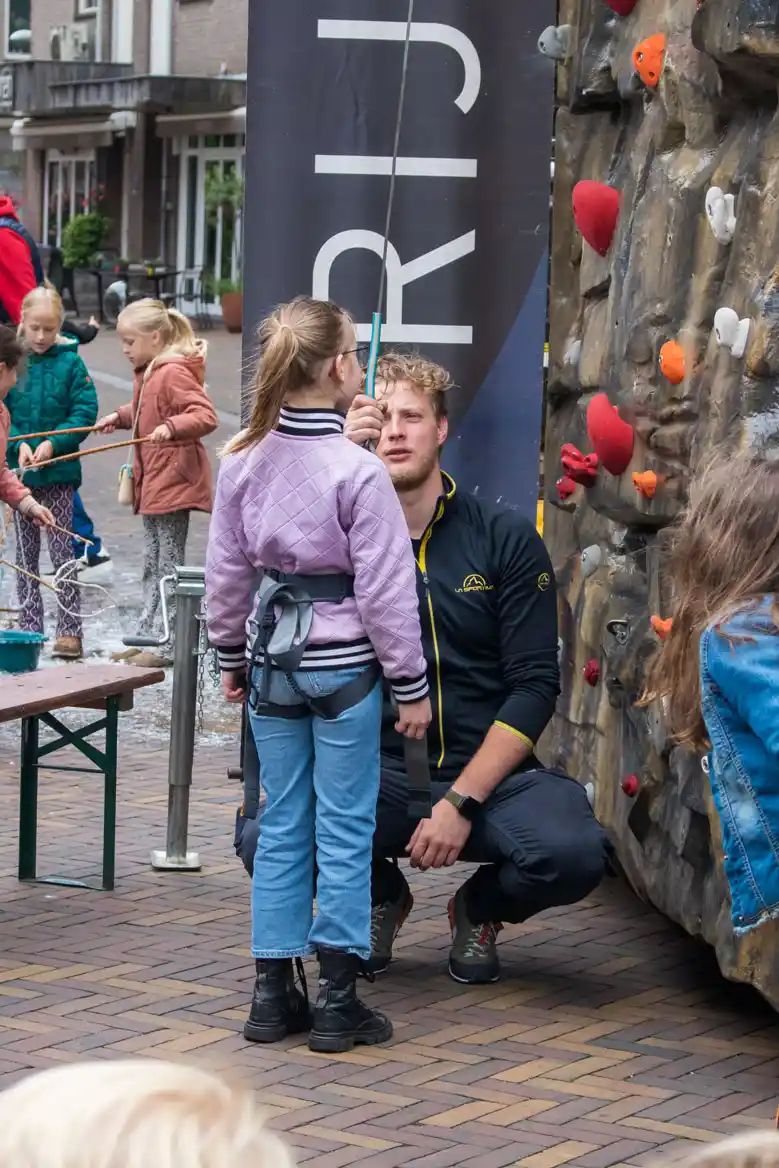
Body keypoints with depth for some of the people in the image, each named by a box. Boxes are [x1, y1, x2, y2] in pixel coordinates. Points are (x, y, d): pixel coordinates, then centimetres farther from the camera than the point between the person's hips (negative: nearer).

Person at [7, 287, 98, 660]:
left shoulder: (70, 363, -6)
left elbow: (85, 412, -7)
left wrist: (53, 443, -18)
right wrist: (19, 446, -16)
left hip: (59, 471, -3)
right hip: (18, 470, 3)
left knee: (62, 552, -2)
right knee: (25, 552, 10)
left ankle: (70, 631, 0)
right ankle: (29, 627, 18)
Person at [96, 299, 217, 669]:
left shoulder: (174, 373, -18)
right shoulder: (149, 373, 13)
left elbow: (206, 416, -26)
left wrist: (172, 427, -40)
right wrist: (120, 417, 15)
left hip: (173, 483, -10)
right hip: (153, 485, 10)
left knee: (169, 567, -4)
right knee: (152, 566, 16)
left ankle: (167, 646, 2)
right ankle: (148, 637, 24)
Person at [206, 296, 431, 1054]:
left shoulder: (243, 463, 1)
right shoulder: (358, 472, -15)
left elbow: (226, 574, 8)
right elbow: (386, 590, -13)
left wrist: (231, 657, 21)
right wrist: (410, 685, -5)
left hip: (272, 664, 5)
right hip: (343, 666, -5)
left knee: (281, 828, 12)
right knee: (344, 833, 2)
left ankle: (272, 992, 15)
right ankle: (337, 1000, 5)